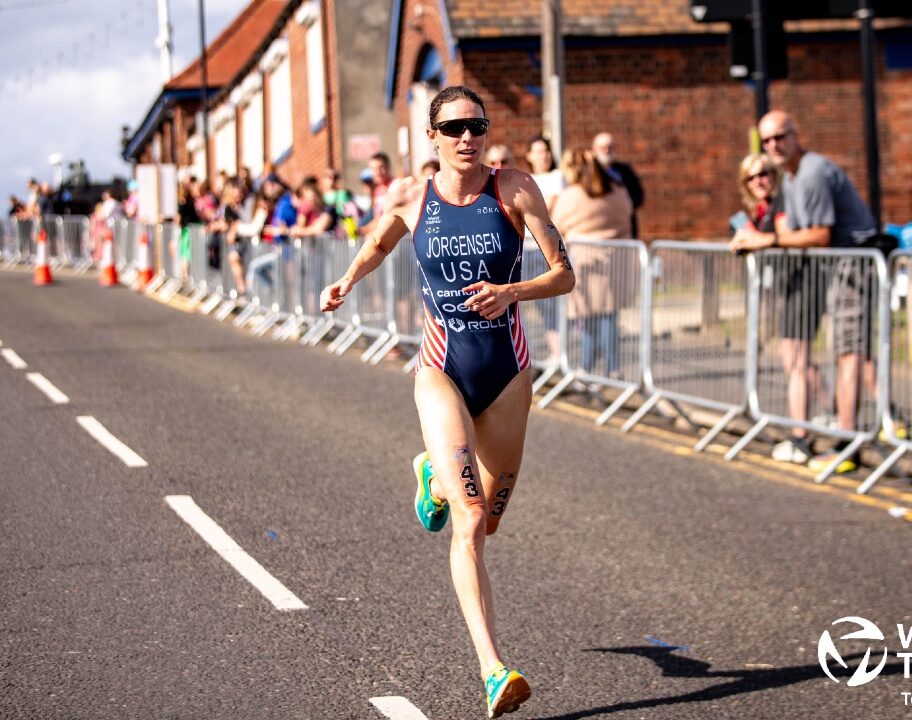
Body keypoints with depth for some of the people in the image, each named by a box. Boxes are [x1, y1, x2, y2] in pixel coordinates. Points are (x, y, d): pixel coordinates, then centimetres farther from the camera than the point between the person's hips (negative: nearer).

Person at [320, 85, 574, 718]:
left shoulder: (515, 189, -7)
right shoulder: (410, 198, -3)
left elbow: (565, 275, -7)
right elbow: (378, 245, 20)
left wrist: (512, 291, -25)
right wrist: (348, 281, 1)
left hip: (507, 369, 2)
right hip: (443, 371, -2)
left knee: (488, 521, 17)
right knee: (468, 519, -17)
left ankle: (435, 476, 53)